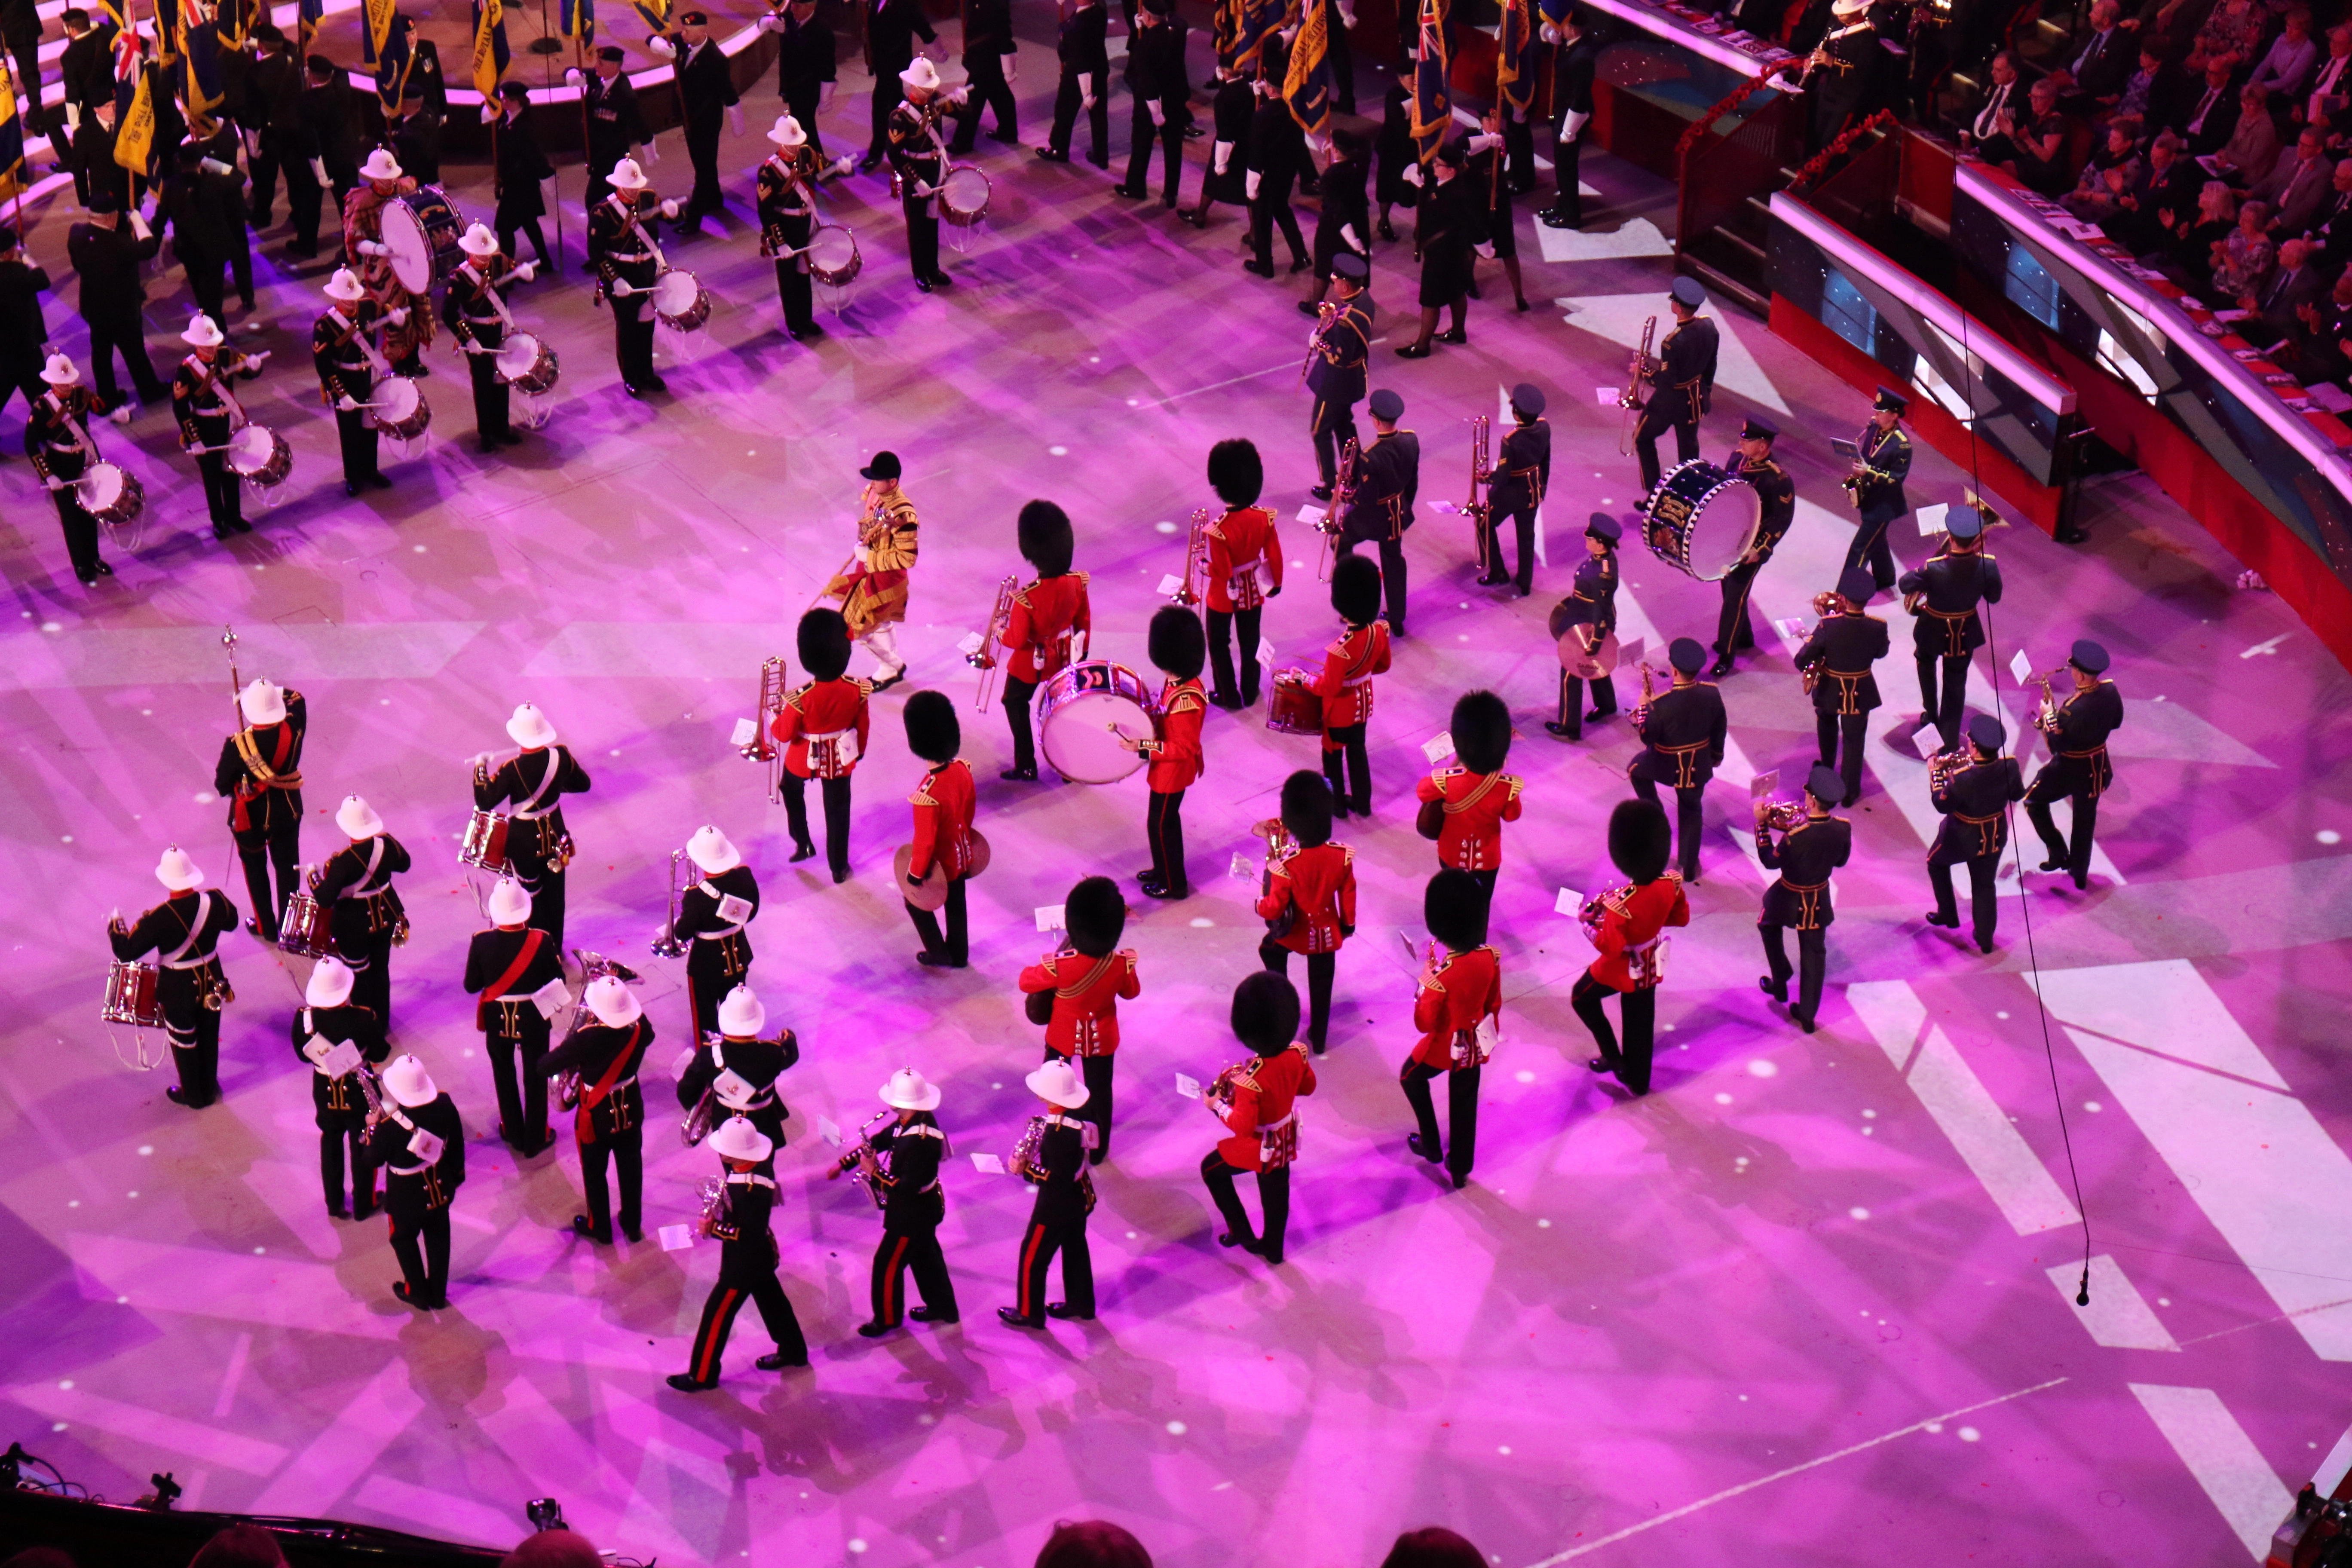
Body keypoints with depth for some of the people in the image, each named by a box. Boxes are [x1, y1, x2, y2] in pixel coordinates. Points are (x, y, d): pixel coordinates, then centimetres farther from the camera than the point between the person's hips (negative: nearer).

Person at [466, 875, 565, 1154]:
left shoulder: (482, 943, -21)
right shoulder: (542, 942, -23)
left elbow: (471, 986, -10)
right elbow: (558, 982, -12)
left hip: (498, 1019, 1)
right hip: (534, 1019, -1)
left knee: (504, 1075, 23)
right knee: (535, 1077, 18)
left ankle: (513, 1134, 36)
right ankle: (536, 1139, 29)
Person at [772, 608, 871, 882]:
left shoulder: (801, 698, -32)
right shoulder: (857, 690, -22)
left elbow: (784, 734, -18)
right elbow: (862, 726, -5)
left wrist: (774, 718, 3)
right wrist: (859, 751, 14)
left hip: (804, 759, -2)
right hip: (840, 759, 2)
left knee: (792, 791, 31)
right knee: (838, 811, 19)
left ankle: (803, 844, 40)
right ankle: (839, 868, 31)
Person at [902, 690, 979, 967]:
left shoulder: (928, 794, -38)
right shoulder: (963, 769, -17)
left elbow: (925, 841, -27)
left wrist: (915, 874, -11)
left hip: (939, 863, -6)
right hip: (962, 856, 6)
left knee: (917, 902, 22)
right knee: (956, 904, 26)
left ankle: (939, 954, 36)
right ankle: (959, 954, 45)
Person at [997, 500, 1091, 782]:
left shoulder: (1026, 598, -33)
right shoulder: (1077, 583, -18)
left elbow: (1017, 640, -24)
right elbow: (1085, 624, -3)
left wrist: (1000, 632, -2)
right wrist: (1081, 656, 13)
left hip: (1031, 664, -4)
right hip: (1064, 659, 4)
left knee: (1015, 704, 21)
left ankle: (1026, 767, 29)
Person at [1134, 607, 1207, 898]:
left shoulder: (1185, 699, -34)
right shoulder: (1180, 681, -5)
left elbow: (1185, 749, -29)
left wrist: (1144, 748, -28)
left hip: (1172, 772, -9)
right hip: (1169, 769, 9)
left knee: (1161, 823, 8)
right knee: (1166, 819, 24)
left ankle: (1173, 884, 24)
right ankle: (1165, 870, 43)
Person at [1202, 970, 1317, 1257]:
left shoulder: (1250, 1078, -37)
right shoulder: (1297, 1054, -18)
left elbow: (1243, 1126, -28)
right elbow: (1308, 1086, 1)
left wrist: (1217, 1105, -16)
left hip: (1259, 1147, -5)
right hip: (1285, 1141, 6)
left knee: (1211, 1169, 22)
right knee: (1276, 1192, 27)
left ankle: (1241, 1232, 30)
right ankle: (1273, 1247, 47)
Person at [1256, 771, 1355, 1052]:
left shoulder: (1285, 865, -32)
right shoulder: (1343, 856, -20)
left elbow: (1275, 908, -21)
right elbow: (1348, 895, -4)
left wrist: (1259, 905, 2)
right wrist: (1347, 924, 13)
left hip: (1294, 934, -2)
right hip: (1327, 934, 2)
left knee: (1270, 949, 31)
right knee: (1321, 986, 21)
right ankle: (1319, 1039, 37)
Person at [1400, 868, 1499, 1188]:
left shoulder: (1440, 975, -33)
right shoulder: (1490, 958, -16)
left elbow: (1424, 1023, -21)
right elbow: (1494, 1003, 0)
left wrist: (1425, 979, -14)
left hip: (1445, 1047, -5)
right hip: (1475, 1047, 5)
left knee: (1411, 1077, 27)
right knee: (1464, 1103, 24)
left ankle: (1432, 1146, 37)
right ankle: (1460, 1169, 39)